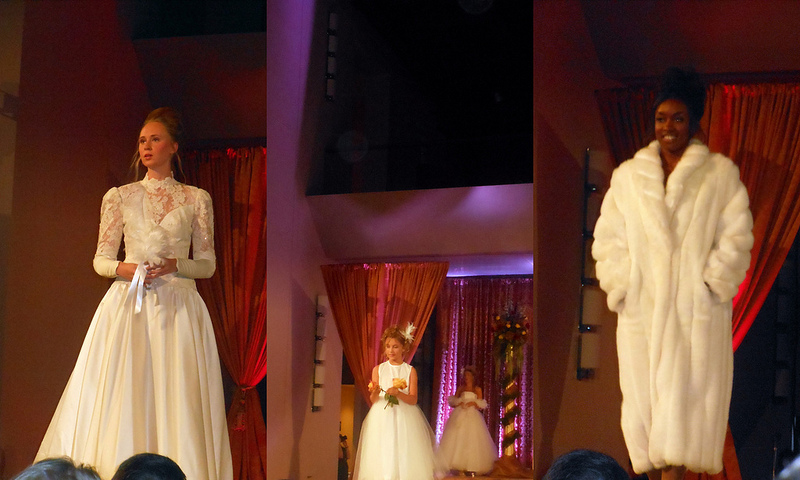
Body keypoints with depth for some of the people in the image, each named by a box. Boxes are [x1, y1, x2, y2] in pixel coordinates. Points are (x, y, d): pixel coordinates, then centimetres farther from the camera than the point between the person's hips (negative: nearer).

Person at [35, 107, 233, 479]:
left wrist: (174, 265, -10)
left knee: (176, 403, -6)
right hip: (127, 305, 1)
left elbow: (208, 264, 8)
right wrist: (123, 268, -11)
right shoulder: (119, 197, 10)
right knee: (119, 401, -7)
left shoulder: (196, 199, 8)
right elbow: (101, 260, 10)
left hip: (178, 309, 0)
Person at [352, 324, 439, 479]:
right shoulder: (378, 369, 7)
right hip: (382, 417, 0)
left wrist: (398, 393, -19)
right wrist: (375, 393, -16)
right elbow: (372, 400, 6)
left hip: (404, 418, 0)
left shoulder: (410, 371, 5)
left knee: (405, 458, -7)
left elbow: (413, 399, -2)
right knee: (382, 459, -7)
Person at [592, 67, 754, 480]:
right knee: (643, 397, 0)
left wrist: (711, 285, -8)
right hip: (641, 307, 3)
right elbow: (608, 239, 10)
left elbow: (735, 239, 2)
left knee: (684, 399, -10)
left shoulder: (720, 174, 7)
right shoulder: (627, 176, 14)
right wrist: (620, 287, -3)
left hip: (697, 309, -3)